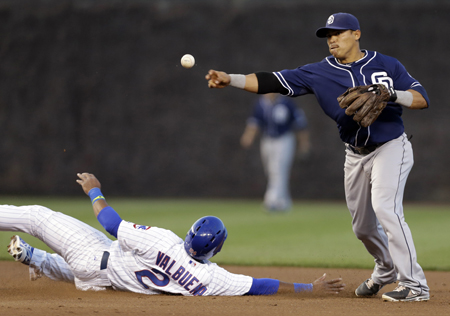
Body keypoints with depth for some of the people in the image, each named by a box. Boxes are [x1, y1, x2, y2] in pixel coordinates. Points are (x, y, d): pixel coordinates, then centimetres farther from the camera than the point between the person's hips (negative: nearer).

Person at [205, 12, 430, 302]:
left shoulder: (387, 65, -5)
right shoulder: (320, 73, -1)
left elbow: (423, 100, -9)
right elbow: (271, 82, -10)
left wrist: (391, 94, -28)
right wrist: (230, 79, -22)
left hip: (391, 147, -5)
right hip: (356, 155, 5)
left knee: (384, 207, -26)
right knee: (362, 225, 13)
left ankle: (414, 284, -23)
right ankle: (386, 270, 43)